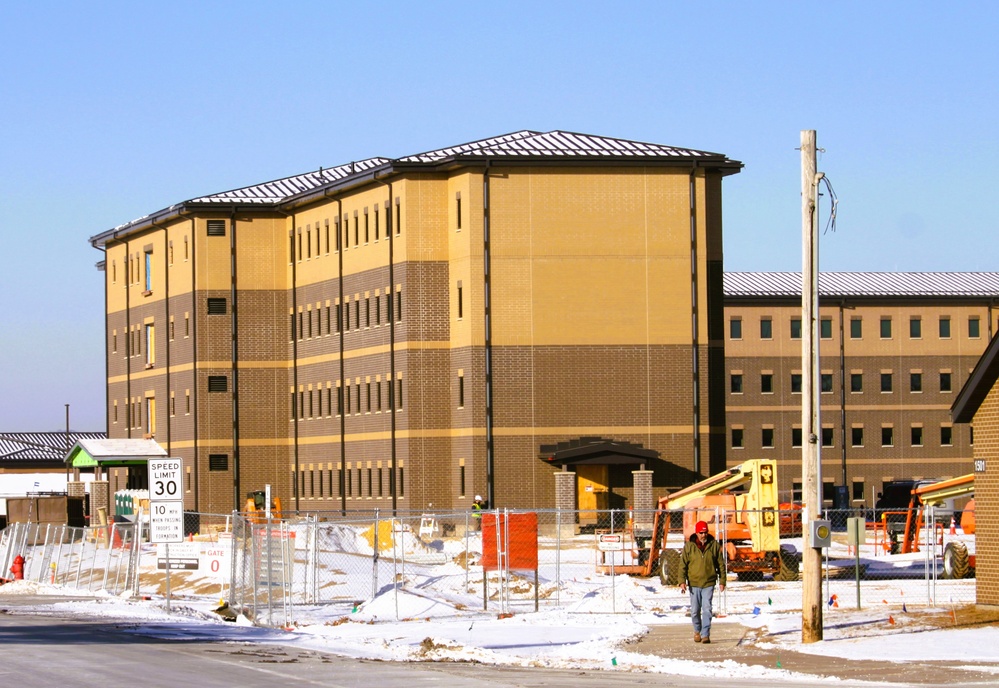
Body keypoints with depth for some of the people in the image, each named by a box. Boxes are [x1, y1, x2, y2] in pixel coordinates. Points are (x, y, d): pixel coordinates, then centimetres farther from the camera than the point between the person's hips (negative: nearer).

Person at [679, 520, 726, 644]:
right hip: (694, 583, 1)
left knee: (707, 609, -9)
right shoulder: (689, 546, 0)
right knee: (695, 611, 8)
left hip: (709, 583, -1)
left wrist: (722, 581, 4)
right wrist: (682, 581, -8)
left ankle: (705, 634, -8)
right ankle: (697, 631, 28)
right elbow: (683, 564, 1)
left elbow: (721, 564, 7)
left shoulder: (714, 545, 1)